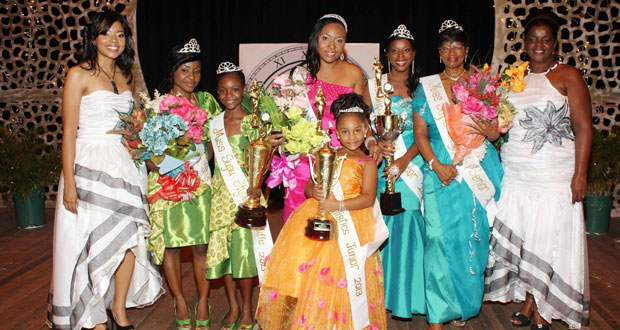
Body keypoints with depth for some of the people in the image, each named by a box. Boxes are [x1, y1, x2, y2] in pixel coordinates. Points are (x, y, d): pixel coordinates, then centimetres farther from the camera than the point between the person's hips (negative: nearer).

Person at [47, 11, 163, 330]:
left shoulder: (125, 76, 12)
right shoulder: (79, 75, -5)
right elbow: (69, 132, -9)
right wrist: (69, 181, -14)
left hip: (125, 166, 5)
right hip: (90, 168, -5)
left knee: (129, 237, 6)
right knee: (93, 243, 1)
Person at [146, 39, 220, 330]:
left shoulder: (206, 100, 8)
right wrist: (176, 176, -17)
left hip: (200, 182, 2)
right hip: (167, 183, -2)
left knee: (202, 244, 2)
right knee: (171, 244, 5)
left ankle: (203, 303, 18)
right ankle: (180, 302, 23)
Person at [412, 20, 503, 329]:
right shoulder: (426, 86, 8)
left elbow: (495, 131, 9)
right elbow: (420, 133, 4)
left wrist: (484, 127, -14)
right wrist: (436, 165, -10)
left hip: (479, 172, 2)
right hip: (441, 172, -1)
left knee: (474, 236, 5)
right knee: (439, 236, -7)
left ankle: (464, 304, 24)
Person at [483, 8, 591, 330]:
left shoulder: (567, 76, -2)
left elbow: (583, 127, -7)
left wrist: (580, 174, -13)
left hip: (554, 176, -4)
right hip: (515, 176, 5)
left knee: (548, 240, 1)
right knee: (521, 239, 7)